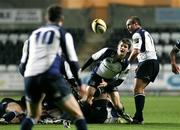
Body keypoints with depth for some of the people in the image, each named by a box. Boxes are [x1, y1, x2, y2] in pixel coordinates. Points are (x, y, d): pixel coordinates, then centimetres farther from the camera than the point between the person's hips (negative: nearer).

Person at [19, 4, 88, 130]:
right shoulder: (63, 33, 12)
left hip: (30, 77, 5)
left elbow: (23, 66, 24)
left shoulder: (34, 34, 24)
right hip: (51, 76, -5)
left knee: (32, 116, 28)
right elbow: (72, 61, 6)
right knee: (77, 114, 3)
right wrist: (80, 83, 19)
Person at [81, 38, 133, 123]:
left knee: (117, 104, -7)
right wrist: (81, 69, -5)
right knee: (89, 97, -20)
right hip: (97, 75, -1)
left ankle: (123, 115, 21)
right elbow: (93, 59, -10)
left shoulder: (126, 65, -22)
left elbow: (119, 81, -15)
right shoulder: (107, 52, -25)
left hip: (110, 80, 1)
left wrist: (107, 84, -30)